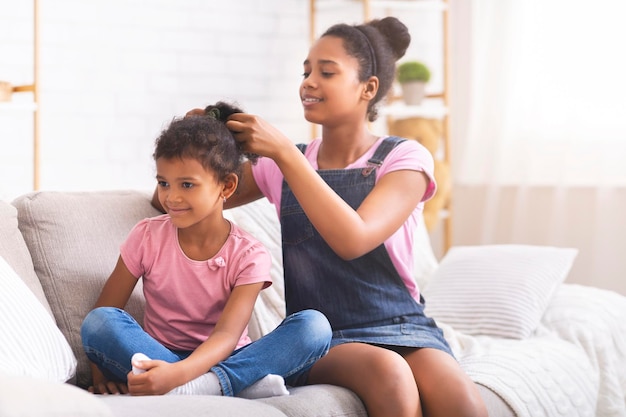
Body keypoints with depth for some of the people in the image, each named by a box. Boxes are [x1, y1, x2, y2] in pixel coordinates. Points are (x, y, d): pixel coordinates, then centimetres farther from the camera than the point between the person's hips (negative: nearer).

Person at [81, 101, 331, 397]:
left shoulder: (249, 256, -8)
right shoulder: (147, 237, -2)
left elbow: (226, 335, -21)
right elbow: (105, 310, 0)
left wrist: (178, 373, -41)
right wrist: (102, 371, -19)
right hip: (159, 360, 1)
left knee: (314, 326, -24)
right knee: (98, 323, -28)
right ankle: (241, 384, -36)